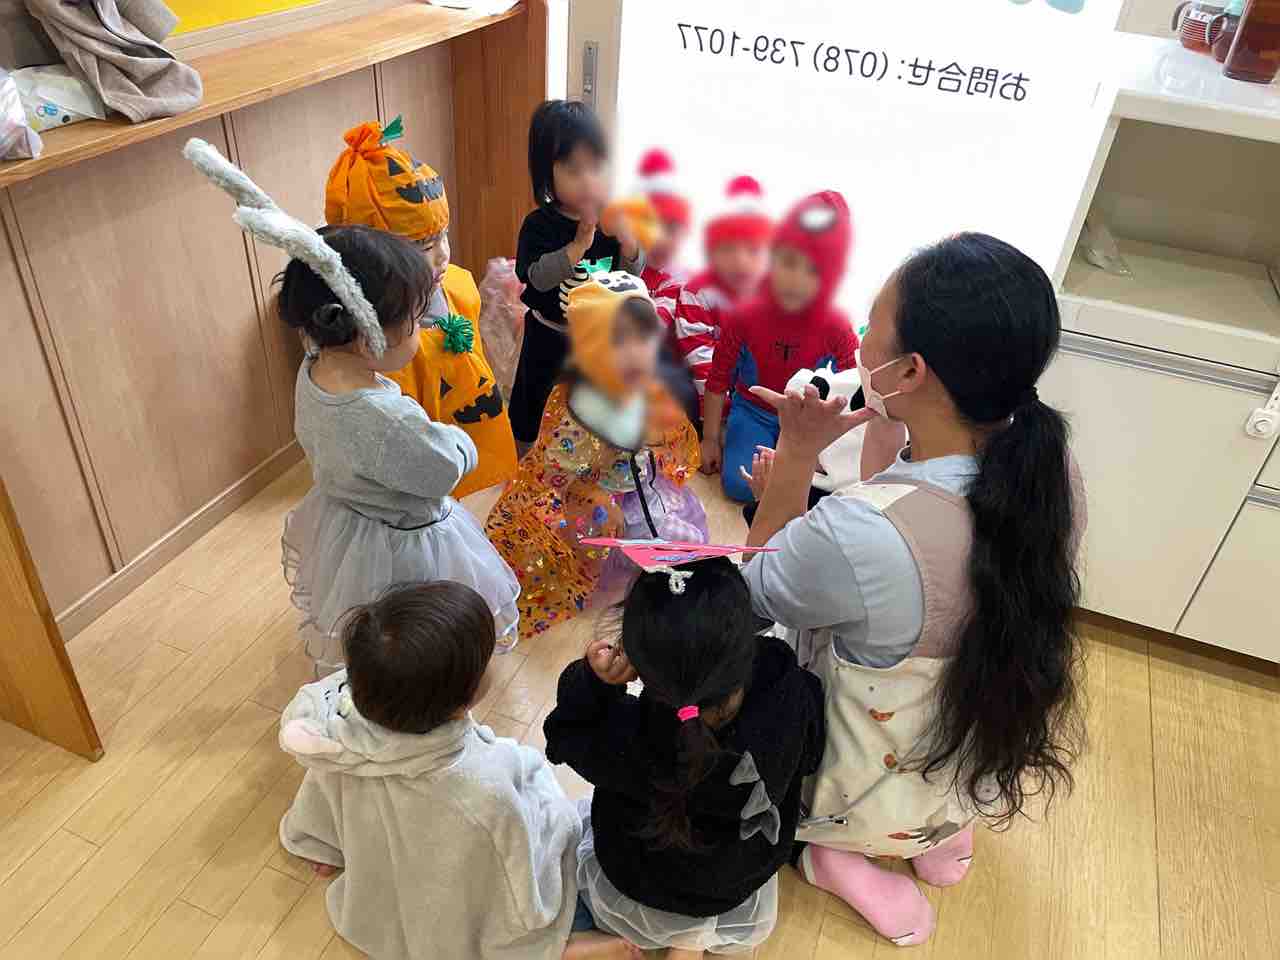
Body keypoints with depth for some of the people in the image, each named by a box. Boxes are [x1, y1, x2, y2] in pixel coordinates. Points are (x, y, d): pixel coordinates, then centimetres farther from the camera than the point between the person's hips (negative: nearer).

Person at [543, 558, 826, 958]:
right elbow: (809, 755, -11)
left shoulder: (623, 738, -43)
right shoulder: (792, 697, -38)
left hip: (640, 892, -1)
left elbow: (565, 735, -17)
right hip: (747, 882, 2)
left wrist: (593, 679, -36)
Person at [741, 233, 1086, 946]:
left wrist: (796, 453, -20)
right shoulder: (1049, 465, -19)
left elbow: (754, 591, -17)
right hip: (990, 765, 6)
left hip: (884, 790, -5)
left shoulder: (857, 535, -41)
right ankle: (943, 834, 26)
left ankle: (838, 859, 13)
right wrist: (885, 429, -8)